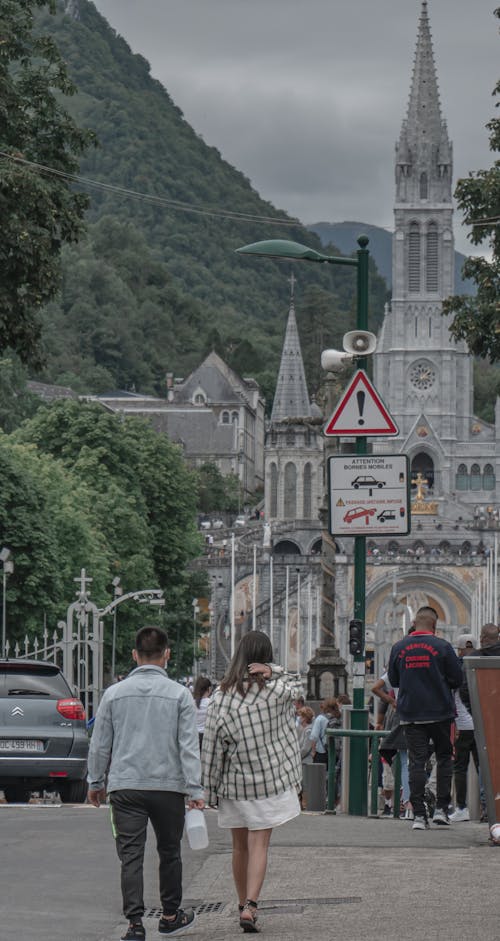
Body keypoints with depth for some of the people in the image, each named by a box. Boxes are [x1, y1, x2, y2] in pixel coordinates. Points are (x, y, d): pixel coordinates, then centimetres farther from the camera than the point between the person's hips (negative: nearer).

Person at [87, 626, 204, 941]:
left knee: (131, 856, -2)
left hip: (125, 786, 1)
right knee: (169, 852, 15)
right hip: (168, 786, -1)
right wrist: (194, 790, -6)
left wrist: (96, 782, 19)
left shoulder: (115, 693, 2)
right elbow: (189, 746, -7)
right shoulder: (180, 694, -3)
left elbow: (100, 744, 8)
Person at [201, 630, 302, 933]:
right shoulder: (276, 691, -11)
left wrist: (211, 788, 3)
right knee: (259, 844, -1)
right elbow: (297, 687, 14)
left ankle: (244, 904, 25)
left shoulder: (222, 697, -9)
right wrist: (273, 672, -4)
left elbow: (212, 746, -6)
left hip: (235, 783, 1)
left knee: (241, 845, 15)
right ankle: (250, 906, -15)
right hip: (270, 780, -1)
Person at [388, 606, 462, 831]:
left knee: (416, 762, 1)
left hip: (410, 714, 2)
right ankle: (441, 808, 7)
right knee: (444, 758, 14)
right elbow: (457, 679, -3)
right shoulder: (442, 647, -8)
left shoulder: (399, 648, 1)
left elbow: (393, 680, 10)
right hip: (440, 712, -2)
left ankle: (419, 815, -4)